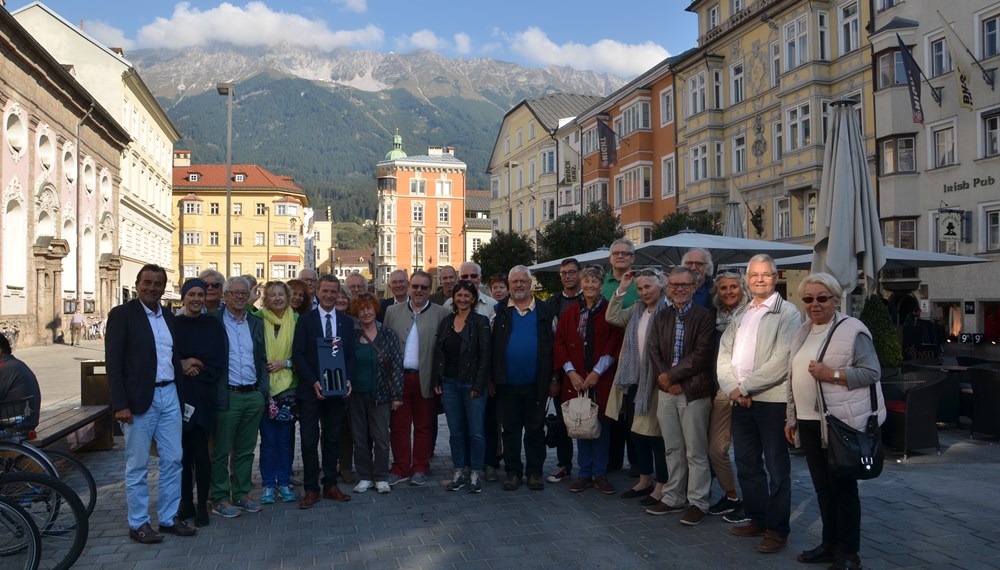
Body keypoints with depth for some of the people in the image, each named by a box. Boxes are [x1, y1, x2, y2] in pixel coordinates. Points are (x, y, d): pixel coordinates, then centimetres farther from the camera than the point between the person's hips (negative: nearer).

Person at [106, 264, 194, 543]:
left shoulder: (168, 316, 12)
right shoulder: (122, 314, -6)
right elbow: (113, 362, -10)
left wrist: (180, 395, 11)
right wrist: (120, 404, -16)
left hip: (169, 396, 6)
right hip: (139, 399, -5)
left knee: (173, 460, 8)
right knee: (137, 465, 5)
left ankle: (169, 517, 20)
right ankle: (138, 524, 16)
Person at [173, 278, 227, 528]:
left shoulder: (213, 325, 5)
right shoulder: (173, 324, 7)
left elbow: (219, 362, 1)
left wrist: (193, 364, -7)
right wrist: (183, 365, -11)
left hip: (204, 395, -1)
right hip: (178, 394, 2)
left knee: (201, 451, -3)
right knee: (183, 451, 5)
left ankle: (202, 505, 7)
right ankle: (186, 503, 17)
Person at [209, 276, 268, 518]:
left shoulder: (256, 324, 13)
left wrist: (263, 390, 7)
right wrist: (216, 394, -9)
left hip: (253, 396, 5)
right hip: (227, 396, -5)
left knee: (246, 450, 13)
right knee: (222, 451, 3)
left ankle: (241, 494, 23)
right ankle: (220, 498, 13)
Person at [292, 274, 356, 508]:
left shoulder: (347, 322, 8)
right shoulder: (305, 320, 0)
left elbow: (351, 355, 9)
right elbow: (298, 355, -5)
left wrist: (348, 379, -8)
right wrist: (314, 382, -14)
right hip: (310, 391, -2)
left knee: (332, 440, 11)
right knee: (309, 441, 1)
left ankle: (330, 485, 21)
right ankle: (311, 489, 10)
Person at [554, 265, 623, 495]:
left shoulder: (610, 311, -1)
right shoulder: (570, 312, 7)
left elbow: (615, 343, -6)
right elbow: (559, 343, 5)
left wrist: (597, 372, -12)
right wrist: (571, 372, -6)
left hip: (601, 379, -2)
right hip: (576, 379, 2)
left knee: (601, 424, 4)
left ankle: (600, 474, 16)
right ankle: (584, 473, 19)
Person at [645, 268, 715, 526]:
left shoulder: (704, 317, -5)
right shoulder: (661, 318, 12)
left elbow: (701, 355, -13)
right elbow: (654, 351, 6)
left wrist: (671, 376, -12)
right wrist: (665, 379, -9)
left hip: (694, 392, -5)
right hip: (667, 391, 5)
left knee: (696, 451, 1)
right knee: (672, 449, 13)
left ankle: (697, 502, 11)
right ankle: (673, 498, 23)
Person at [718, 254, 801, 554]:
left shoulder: (787, 312, -5)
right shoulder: (740, 314, 16)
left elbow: (782, 360, -15)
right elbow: (724, 353, 9)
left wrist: (745, 386, -15)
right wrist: (733, 387, -7)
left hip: (772, 400, -6)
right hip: (741, 400, 6)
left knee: (776, 468, 2)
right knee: (747, 464, 14)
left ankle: (777, 529, 12)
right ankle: (756, 519, 27)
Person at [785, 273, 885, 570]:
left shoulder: (852, 330, -10)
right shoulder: (803, 332, 14)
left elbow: (872, 372, -14)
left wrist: (831, 374, -23)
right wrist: (791, 418, 17)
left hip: (841, 422, -7)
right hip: (809, 422, 7)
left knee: (842, 487, 2)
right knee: (822, 487, 15)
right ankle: (830, 544, 28)